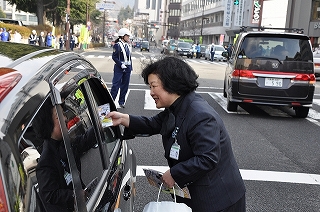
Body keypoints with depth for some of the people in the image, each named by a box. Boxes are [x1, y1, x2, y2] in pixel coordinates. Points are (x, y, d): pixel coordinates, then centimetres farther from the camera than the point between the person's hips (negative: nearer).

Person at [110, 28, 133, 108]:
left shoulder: (127, 45, 10)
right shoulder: (117, 45, -10)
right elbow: (114, 57, -12)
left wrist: (130, 67, 11)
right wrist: (121, 64, -18)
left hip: (127, 68, 7)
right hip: (119, 68, -7)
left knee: (125, 86, 10)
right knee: (116, 85, -5)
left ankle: (121, 102, 20)